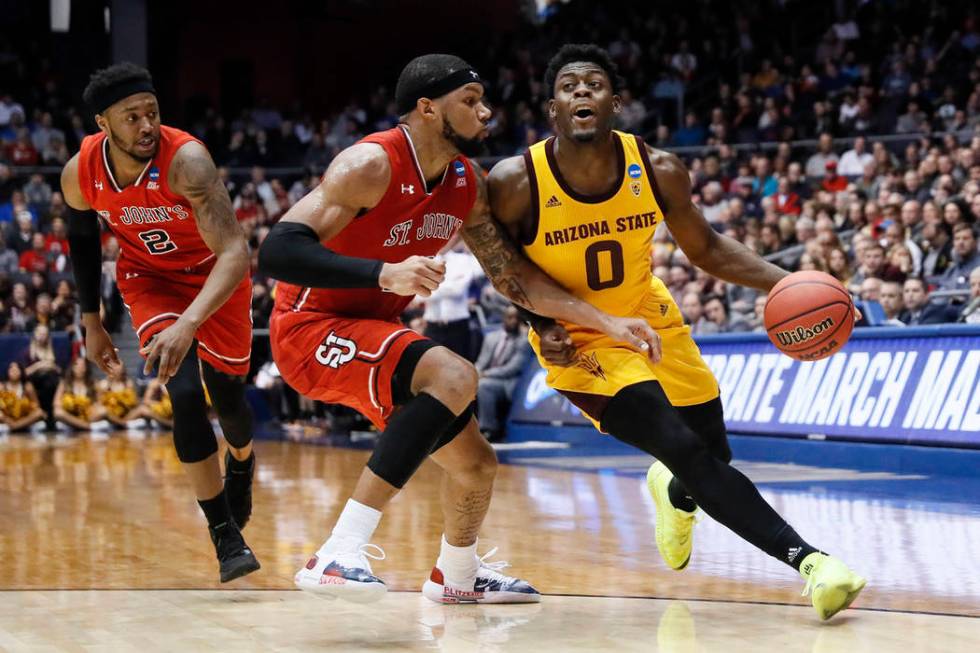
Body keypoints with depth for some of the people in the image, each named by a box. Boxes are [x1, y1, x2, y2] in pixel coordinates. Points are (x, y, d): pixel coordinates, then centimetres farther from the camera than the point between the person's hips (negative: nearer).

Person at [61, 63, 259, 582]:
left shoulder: (186, 160, -36)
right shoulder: (80, 174, -22)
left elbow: (234, 253, -45)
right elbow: (82, 239, 3)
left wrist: (188, 323, -59)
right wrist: (91, 321, 5)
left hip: (214, 275, -2)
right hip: (150, 277, 2)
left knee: (227, 395, 8)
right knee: (185, 394, -18)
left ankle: (241, 465, 48)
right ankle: (226, 537, -5)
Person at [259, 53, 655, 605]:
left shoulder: (468, 185, 1)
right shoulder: (371, 165, -23)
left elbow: (515, 276, 9)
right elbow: (278, 252, -31)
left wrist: (606, 322, 1)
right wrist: (385, 274, -42)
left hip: (373, 332, 9)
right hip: (309, 329, -9)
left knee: (477, 464, 15)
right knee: (456, 376, -33)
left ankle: (457, 576, 47)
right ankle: (339, 554, -35)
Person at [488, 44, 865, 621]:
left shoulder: (659, 171, -15)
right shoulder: (516, 183, -23)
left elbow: (705, 248, 0)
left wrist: (786, 284, -13)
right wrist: (542, 326, -20)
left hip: (649, 317, 4)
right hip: (577, 338, -4)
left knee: (714, 457, 11)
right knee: (688, 453, -21)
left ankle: (674, 493, 49)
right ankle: (806, 558, -21)